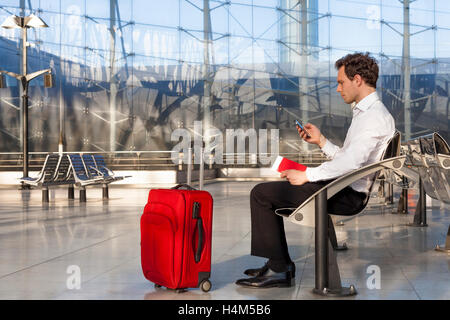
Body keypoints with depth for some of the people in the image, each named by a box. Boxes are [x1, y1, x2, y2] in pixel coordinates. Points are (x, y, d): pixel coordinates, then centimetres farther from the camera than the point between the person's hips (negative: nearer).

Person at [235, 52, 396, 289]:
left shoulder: (375, 116, -17)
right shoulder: (365, 112, 18)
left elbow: (351, 162, -28)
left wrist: (306, 176, -22)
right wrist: (321, 141, 11)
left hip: (348, 195, -11)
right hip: (342, 188, 11)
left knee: (261, 193, -11)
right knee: (266, 191, 17)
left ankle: (279, 270, -5)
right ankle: (280, 263, 18)